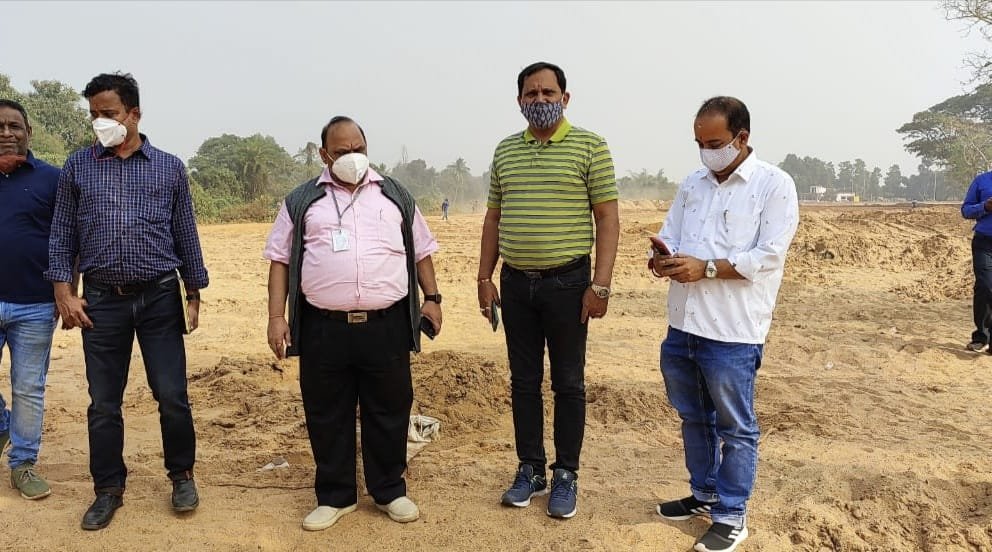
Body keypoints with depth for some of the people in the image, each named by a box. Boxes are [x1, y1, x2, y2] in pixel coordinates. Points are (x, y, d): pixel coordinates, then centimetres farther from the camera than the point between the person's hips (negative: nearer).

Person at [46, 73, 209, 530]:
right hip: (102, 300, 1)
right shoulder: (78, 167, 6)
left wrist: (194, 294, 6)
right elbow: (62, 234, 8)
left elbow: (186, 234, 7)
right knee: (103, 403, 8)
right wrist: (64, 292, -2)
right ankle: (108, 490, 23)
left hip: (160, 297, -1)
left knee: (172, 396, 1)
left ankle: (182, 475, 22)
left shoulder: (169, 167, 4)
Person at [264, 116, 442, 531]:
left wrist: (431, 298, 7)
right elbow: (280, 259, 7)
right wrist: (276, 316, -1)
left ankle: (389, 491, 26)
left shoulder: (395, 195, 12)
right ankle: (335, 496, 25)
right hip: (323, 328, 0)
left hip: (386, 326, 1)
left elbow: (421, 251, 16)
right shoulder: (301, 201, 8)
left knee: (389, 411, 8)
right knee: (327, 416, 9)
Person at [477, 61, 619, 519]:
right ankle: (529, 470, 25)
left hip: (567, 282, -4)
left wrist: (600, 284, -13)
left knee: (568, 383, 6)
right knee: (524, 381, 11)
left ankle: (566, 477, 19)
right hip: (515, 282, 4)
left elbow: (608, 218, -6)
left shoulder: (589, 146, -3)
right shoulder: (505, 150, 10)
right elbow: (493, 218, 14)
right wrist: (485, 278, 8)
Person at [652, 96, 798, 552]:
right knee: (694, 418, 19)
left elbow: (767, 257, -14)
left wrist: (705, 267, -20)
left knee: (735, 428, 7)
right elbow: (668, 236, 13)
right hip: (682, 326, 7)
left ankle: (731, 515, 21)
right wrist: (663, 259, -10)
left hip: (732, 332, -6)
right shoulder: (693, 184, 12)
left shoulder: (774, 185, -7)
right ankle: (704, 494, 37)